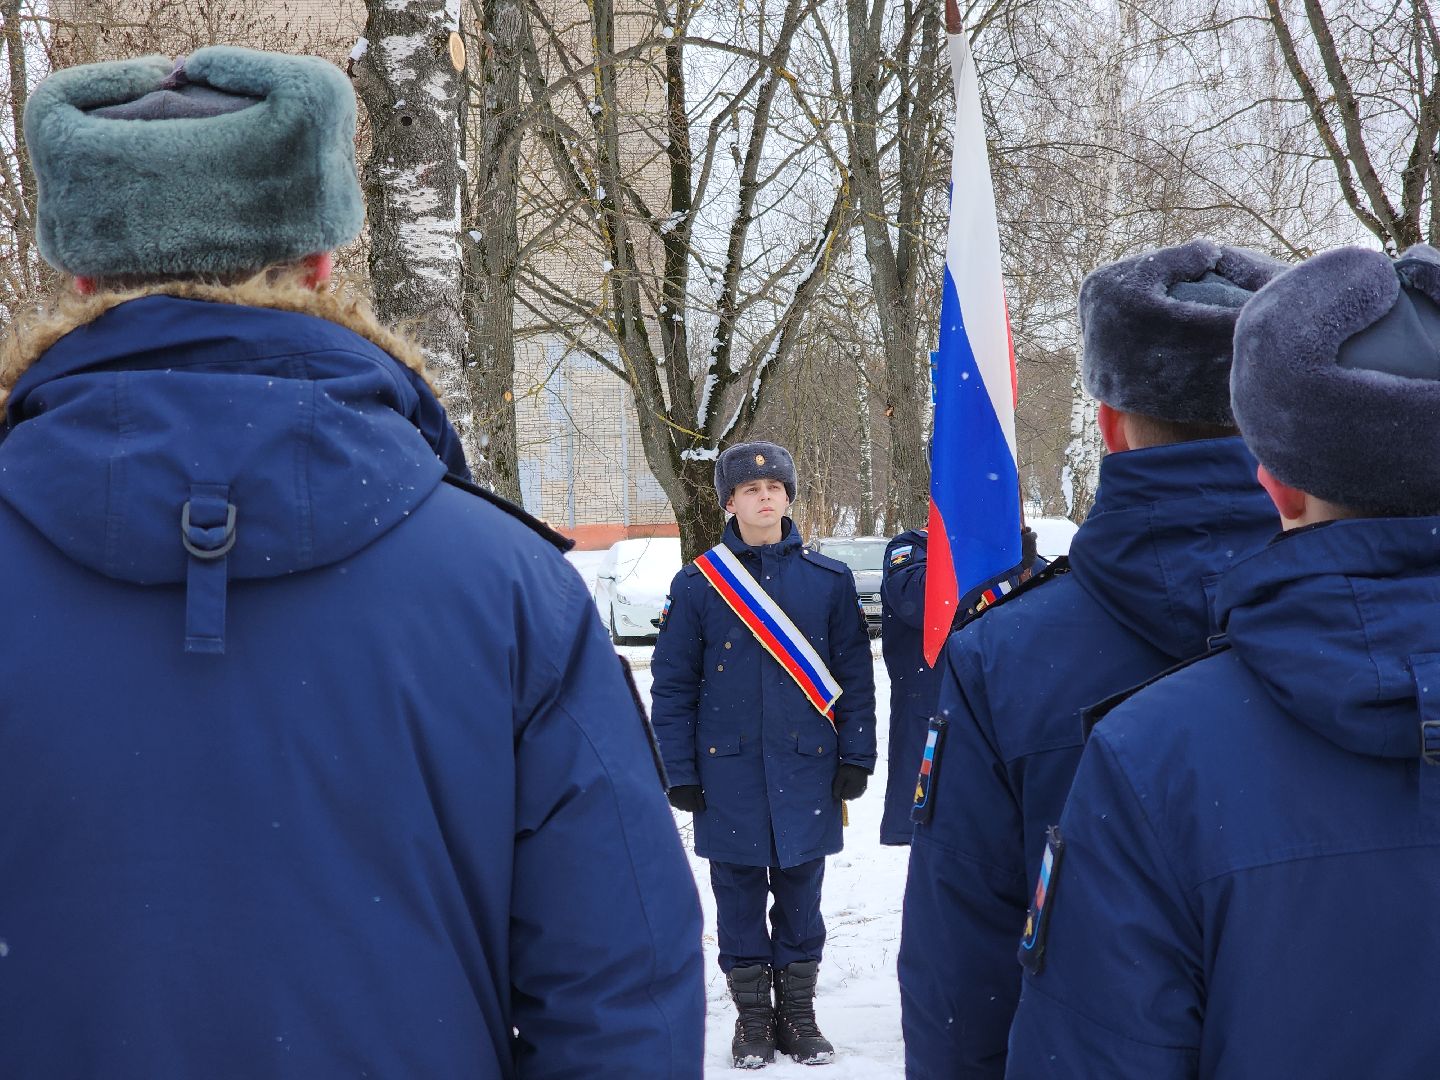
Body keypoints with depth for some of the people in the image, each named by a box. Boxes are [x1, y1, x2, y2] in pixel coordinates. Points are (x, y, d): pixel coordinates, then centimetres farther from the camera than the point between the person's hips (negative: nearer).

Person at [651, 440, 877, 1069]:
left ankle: (797, 1013, 23)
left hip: (806, 767, 1)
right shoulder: (698, 584, -1)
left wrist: (855, 758, -1)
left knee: (800, 893, 9)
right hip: (729, 769, 0)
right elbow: (672, 684, 1)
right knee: (738, 895, 8)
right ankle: (752, 1018, 21)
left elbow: (856, 676, 4)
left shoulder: (829, 580, 2)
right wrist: (680, 773, -3)